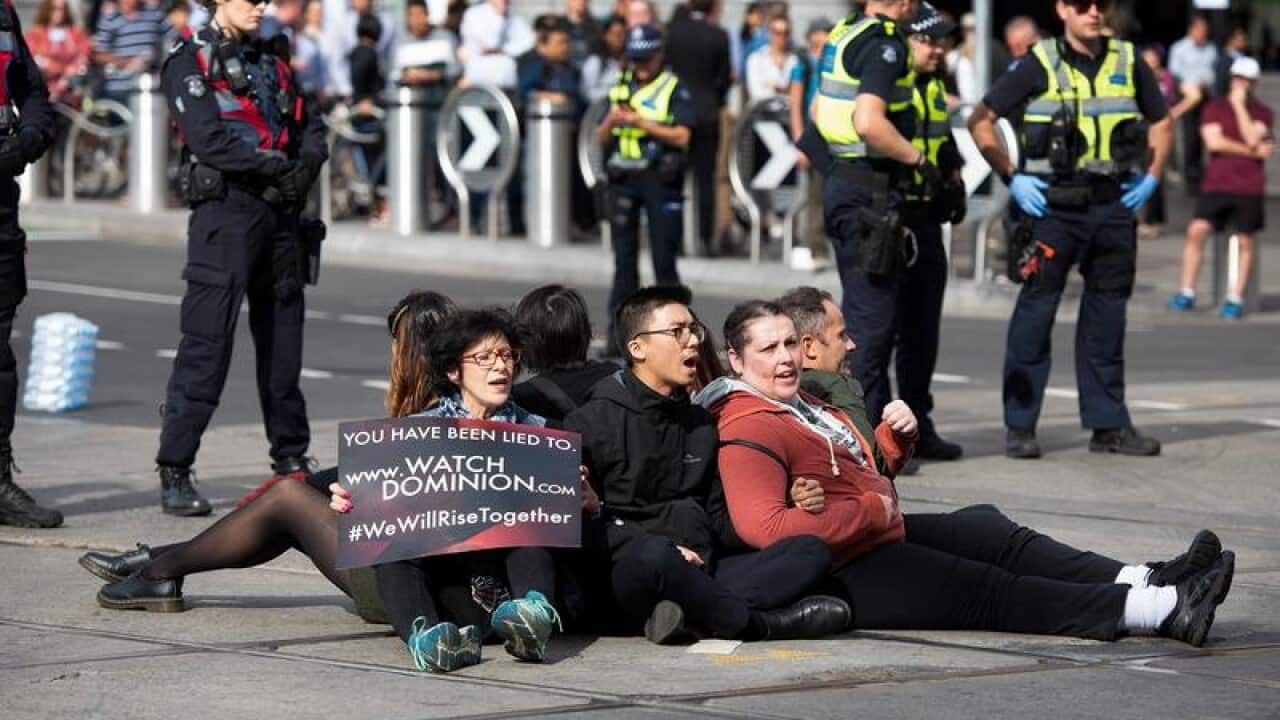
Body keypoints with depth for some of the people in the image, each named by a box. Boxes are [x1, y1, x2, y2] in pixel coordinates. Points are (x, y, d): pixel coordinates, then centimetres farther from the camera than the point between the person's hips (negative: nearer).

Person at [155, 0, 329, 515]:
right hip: (225, 212, -7)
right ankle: (174, 474, -10)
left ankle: (291, 461, 22)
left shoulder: (270, 65, 20)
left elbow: (312, 133, 15)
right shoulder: (190, 63, -2)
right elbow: (208, 139, -15)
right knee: (206, 344, -11)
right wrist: (278, 164, -10)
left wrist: (305, 168, -6)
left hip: (280, 214, 7)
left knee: (282, 343, 12)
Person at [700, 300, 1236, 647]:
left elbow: (859, 473, 28)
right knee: (990, 592, -15)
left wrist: (894, 439, 4)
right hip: (849, 573, -11)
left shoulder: (799, 402, 16)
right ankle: (1164, 610, -21)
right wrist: (872, 512, -22)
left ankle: (1144, 583, -9)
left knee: (993, 532, 2)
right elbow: (765, 527, -33)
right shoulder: (749, 432, -18)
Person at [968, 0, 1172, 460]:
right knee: (1036, 311, -3)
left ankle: (1108, 423, 16)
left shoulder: (1128, 64, 8)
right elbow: (981, 121, -1)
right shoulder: (1040, 65, -3)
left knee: (1107, 316, 9)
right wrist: (1011, 178, -6)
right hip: (1053, 206, -4)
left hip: (1114, 205, 4)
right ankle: (1019, 426, 1)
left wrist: (1151, 178, 9)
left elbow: (1160, 122, 21)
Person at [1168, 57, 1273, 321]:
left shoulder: (1262, 113, 8)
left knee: (1245, 242, 2)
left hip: (1249, 187, 0)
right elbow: (1214, 141, -6)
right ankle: (1187, 293, -3)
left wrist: (1239, 105, -9)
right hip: (1216, 184, 0)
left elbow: (1252, 138, -10)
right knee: (1196, 230, -12)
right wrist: (1253, 151, -6)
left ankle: (1235, 298, 10)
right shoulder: (1214, 108, 8)